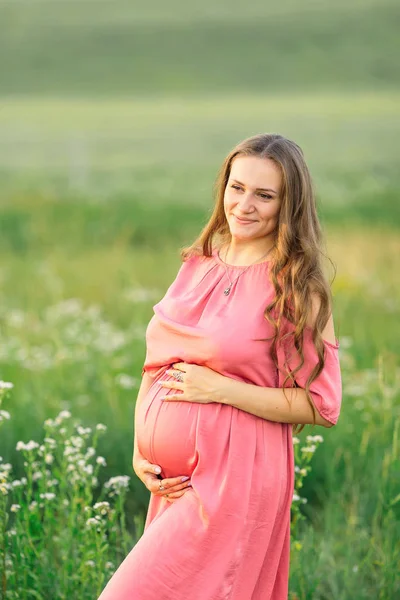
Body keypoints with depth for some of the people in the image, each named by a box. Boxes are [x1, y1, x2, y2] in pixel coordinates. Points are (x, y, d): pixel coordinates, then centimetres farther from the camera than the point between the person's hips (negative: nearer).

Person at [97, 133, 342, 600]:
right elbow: (156, 364, 14)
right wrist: (140, 452, 2)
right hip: (173, 477, 6)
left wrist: (220, 389, -16)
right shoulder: (198, 265, 9)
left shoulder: (296, 289, -9)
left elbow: (322, 405, -11)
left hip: (234, 479, -6)